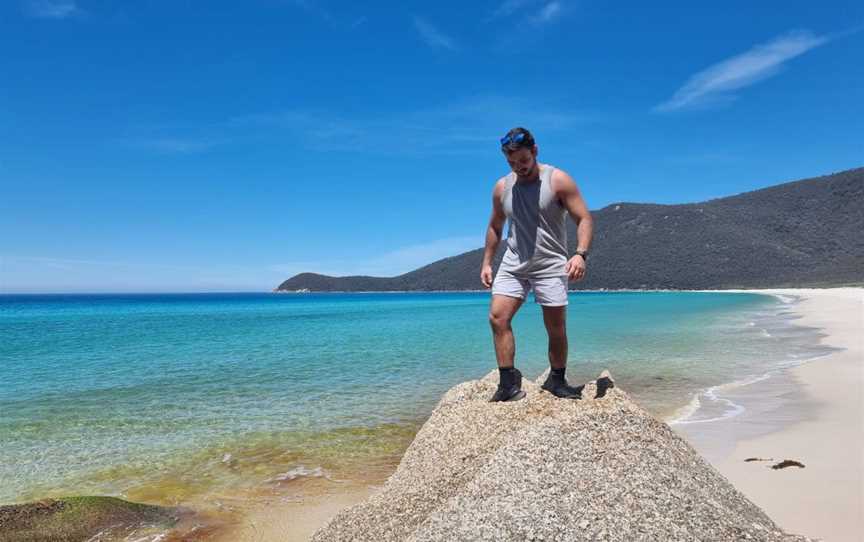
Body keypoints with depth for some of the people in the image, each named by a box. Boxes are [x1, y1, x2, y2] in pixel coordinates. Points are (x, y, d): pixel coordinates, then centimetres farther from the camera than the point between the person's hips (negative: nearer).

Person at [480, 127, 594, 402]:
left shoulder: (558, 180, -6)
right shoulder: (502, 187, 6)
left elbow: (584, 219, -9)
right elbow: (495, 226, 19)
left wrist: (581, 254, -24)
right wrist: (486, 262, 13)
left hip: (550, 265, -3)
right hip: (513, 264, 3)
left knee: (556, 328, 2)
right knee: (497, 317, -13)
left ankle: (556, 380, 22)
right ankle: (509, 382, -5)